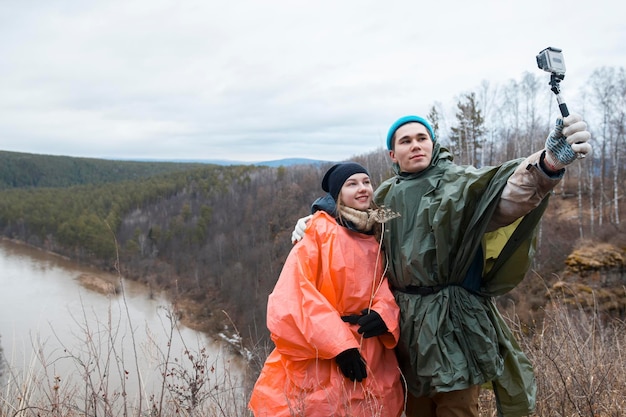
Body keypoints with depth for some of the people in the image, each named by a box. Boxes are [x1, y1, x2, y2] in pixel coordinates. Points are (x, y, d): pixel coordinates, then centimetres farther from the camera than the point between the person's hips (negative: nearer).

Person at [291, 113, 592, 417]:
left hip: (453, 320, -4)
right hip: (407, 322, 5)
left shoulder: (459, 183, -8)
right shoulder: (386, 196, 8)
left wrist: (548, 162, -49)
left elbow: (505, 193, -29)